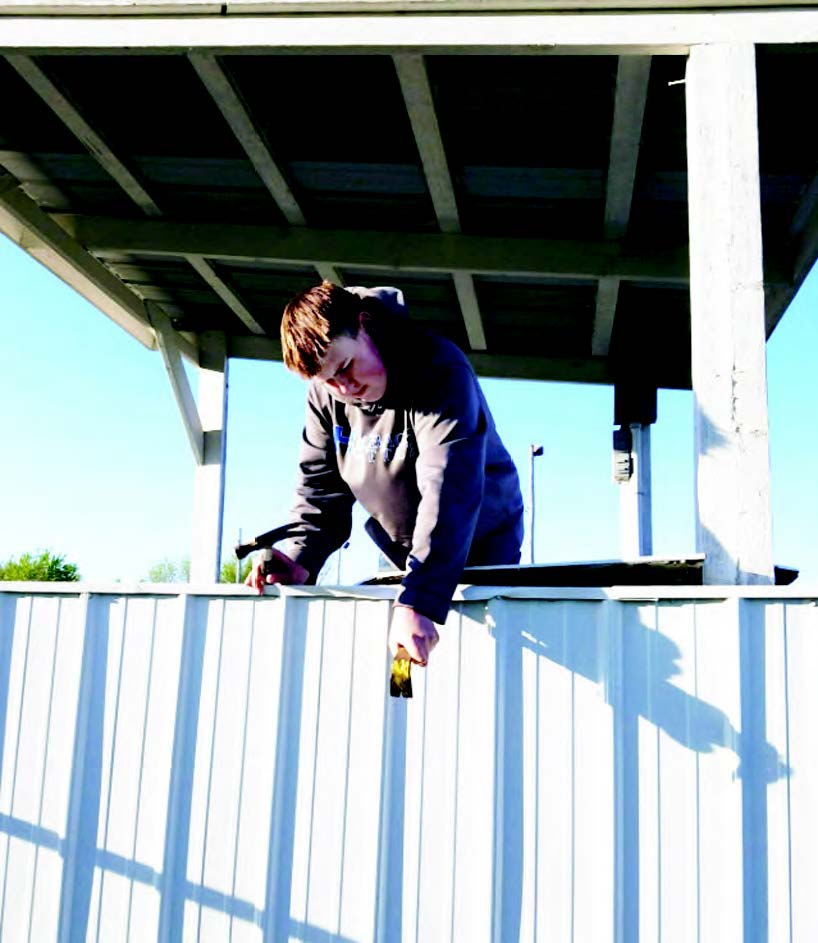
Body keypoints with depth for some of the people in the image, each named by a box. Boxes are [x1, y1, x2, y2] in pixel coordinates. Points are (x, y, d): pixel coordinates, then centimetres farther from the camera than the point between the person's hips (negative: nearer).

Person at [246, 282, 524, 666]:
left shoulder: (441, 371, -30)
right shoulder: (326, 392, -9)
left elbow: (448, 491, -41)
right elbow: (320, 485, -1)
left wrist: (416, 602, -51)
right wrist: (299, 560, -20)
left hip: (482, 545, -5)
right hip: (405, 556, 5)